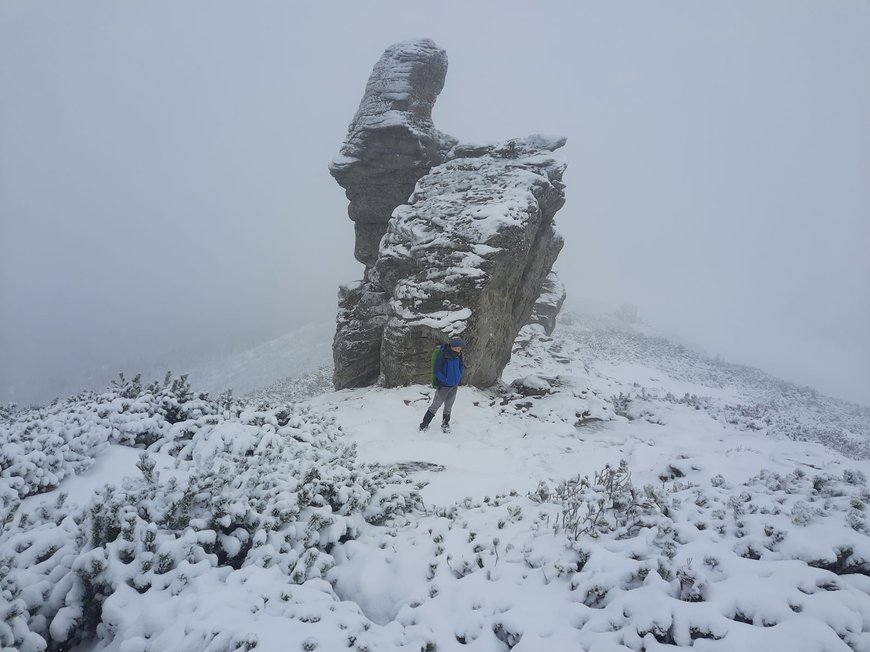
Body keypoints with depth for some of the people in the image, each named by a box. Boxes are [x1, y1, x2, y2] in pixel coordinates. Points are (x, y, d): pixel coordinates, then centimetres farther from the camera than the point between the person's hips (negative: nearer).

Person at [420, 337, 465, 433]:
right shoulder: (443, 354, -23)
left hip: (454, 386, 6)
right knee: (435, 405, 1)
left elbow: (461, 367, 14)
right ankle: (424, 425, 12)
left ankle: (445, 423, 34)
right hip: (443, 386, -6)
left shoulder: (458, 354, -4)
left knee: (449, 406, 18)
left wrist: (458, 377, 3)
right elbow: (437, 371, -19)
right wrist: (445, 381, -20)